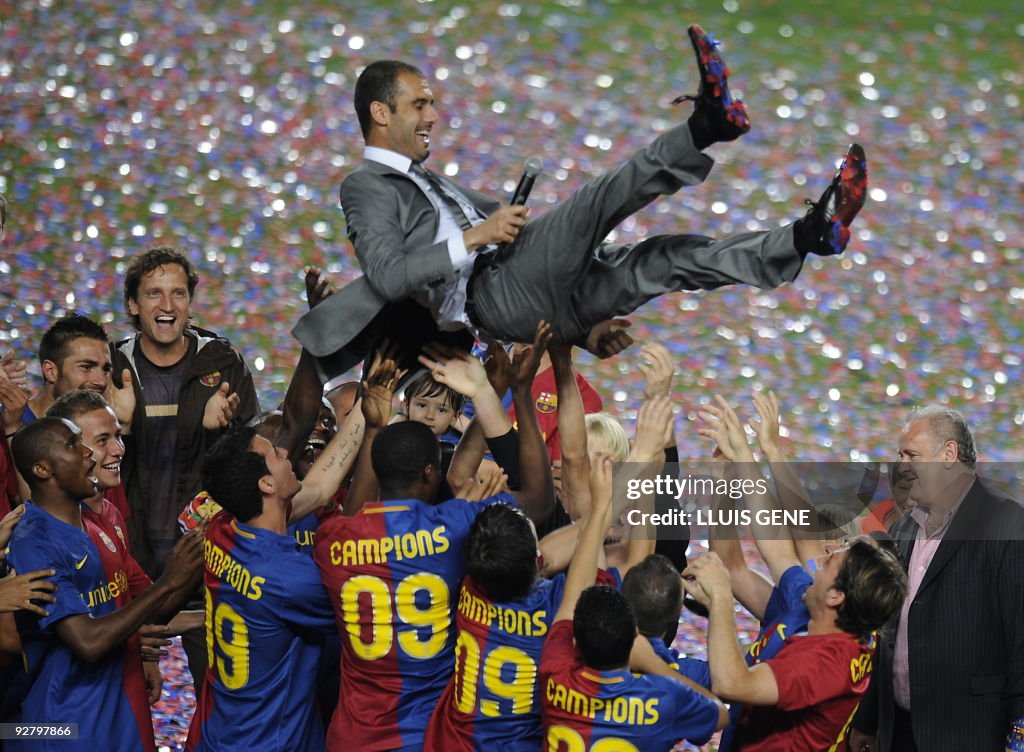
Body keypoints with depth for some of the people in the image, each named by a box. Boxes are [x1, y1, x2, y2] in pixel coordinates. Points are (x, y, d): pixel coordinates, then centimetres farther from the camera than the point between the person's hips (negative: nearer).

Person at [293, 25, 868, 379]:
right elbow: (388, 276, -13)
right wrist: (474, 238, -14)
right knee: (588, 209, -27)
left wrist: (585, 328, 21)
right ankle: (707, 125, -39)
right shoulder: (367, 187, 5)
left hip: (545, 304, 9)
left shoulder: (430, 185, 34)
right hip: (491, 297, -9)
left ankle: (811, 235, -11)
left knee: (670, 256, -3)